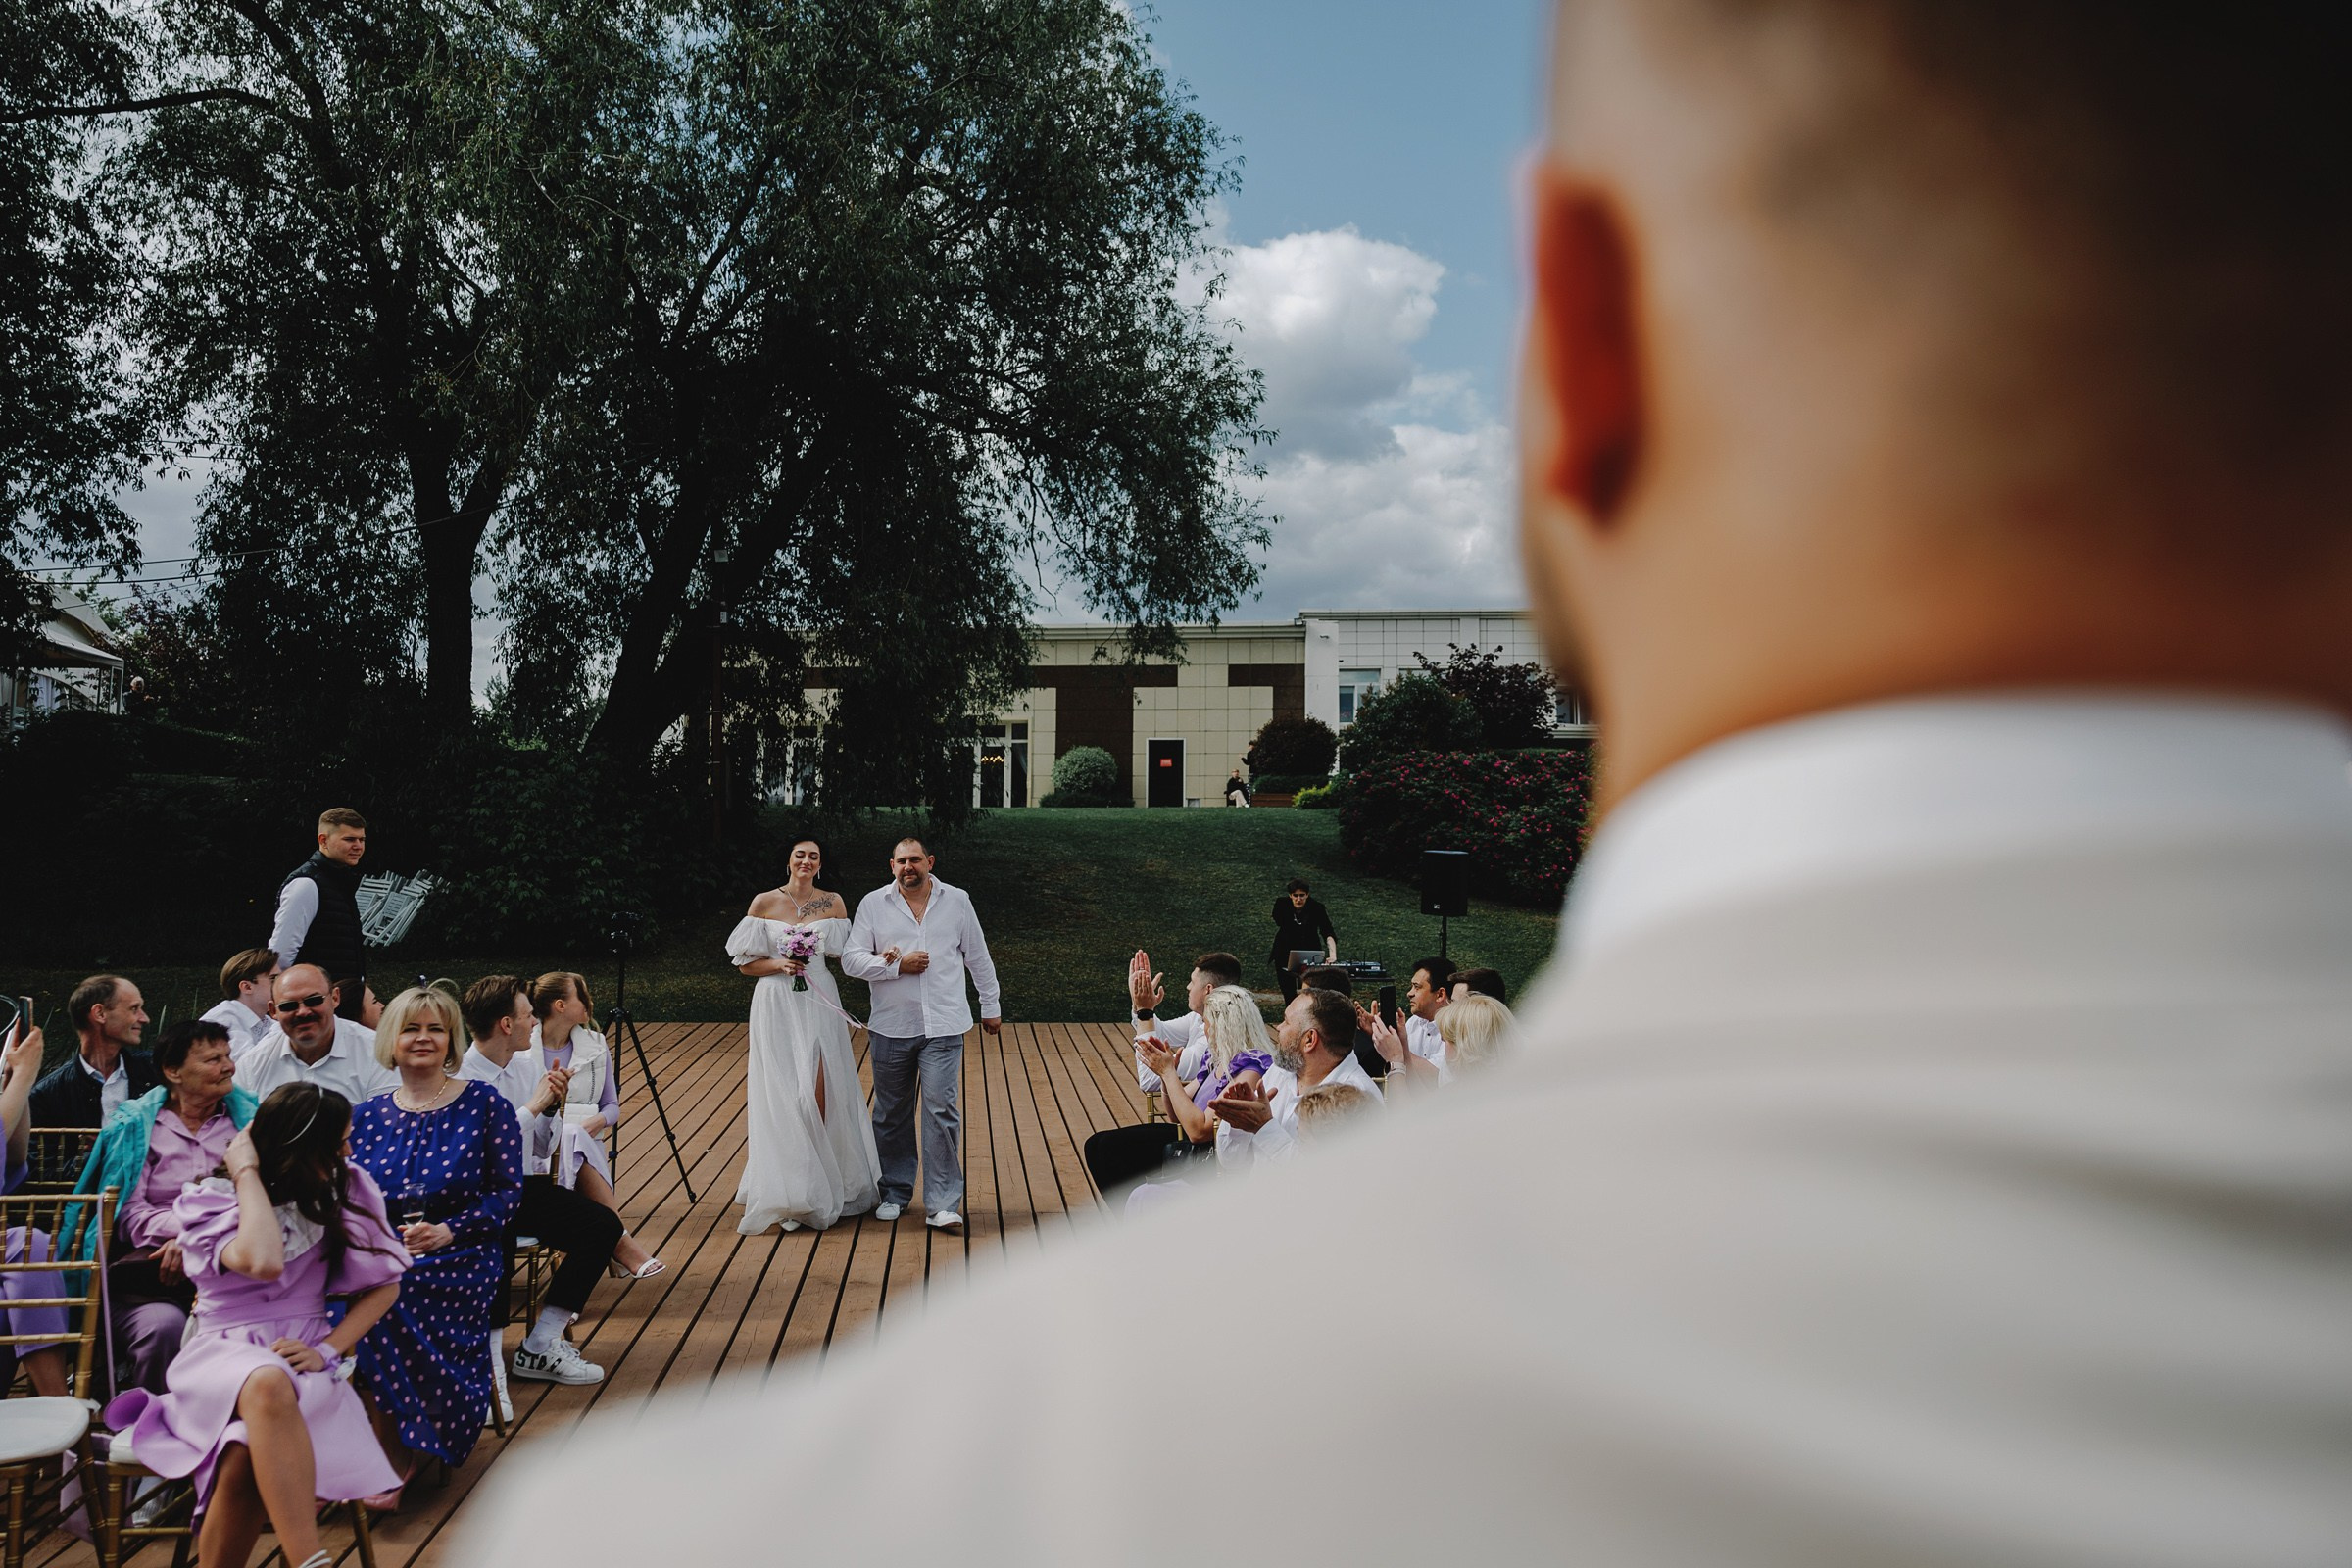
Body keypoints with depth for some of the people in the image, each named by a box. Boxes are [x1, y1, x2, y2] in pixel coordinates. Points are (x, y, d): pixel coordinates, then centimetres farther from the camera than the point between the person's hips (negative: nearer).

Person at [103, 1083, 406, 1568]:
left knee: (249, 1455, -36)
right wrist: (247, 1174, -11)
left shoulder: (347, 1191, 6)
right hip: (223, 1351, -2)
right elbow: (262, 1263, -23)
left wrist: (328, 1349, -7)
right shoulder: (212, 1199, -1)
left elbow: (384, 1286, 8)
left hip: (302, 1361, 2)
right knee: (269, 1385, -41)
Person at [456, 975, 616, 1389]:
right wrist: (533, 1106, -18)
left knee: (603, 1225, -12)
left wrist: (551, 1107, -1)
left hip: (525, 1186, 7)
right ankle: (489, 1352, -18)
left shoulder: (525, 1066, 11)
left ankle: (540, 1346, -6)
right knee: (496, 1237, -38)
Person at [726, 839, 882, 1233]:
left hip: (820, 1004, 1)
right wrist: (779, 965, -11)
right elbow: (744, 962, 4)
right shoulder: (765, 902, 2)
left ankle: (819, 1189, 10)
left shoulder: (833, 902, 6)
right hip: (776, 1005, -1)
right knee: (781, 1093, -2)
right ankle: (789, 1193, 6)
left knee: (818, 1090, -4)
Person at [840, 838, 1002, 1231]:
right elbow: (851, 958, 0)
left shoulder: (957, 901, 7)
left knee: (942, 1110, -8)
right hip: (891, 1027, 1)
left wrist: (990, 1007, 17)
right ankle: (894, 1194, 27)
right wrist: (897, 966, -12)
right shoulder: (873, 904, 4)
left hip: (944, 1026, -1)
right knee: (892, 1114, 11)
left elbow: (978, 957, 14)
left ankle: (942, 1205, -4)